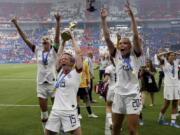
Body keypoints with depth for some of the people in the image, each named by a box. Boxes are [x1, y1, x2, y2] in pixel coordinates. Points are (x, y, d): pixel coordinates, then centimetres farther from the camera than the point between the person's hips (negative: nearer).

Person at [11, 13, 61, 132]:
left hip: (52, 82, -3)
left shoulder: (54, 50, -4)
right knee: (43, 110, 11)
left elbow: (57, 37, -18)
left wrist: (58, 22, -31)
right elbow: (25, 39, 2)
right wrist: (17, 25, -3)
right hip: (41, 83, 3)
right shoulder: (38, 50, 4)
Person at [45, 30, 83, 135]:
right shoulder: (60, 72, 14)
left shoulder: (76, 73, -2)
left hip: (69, 111, -6)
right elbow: (59, 55, 23)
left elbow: (78, 52, -7)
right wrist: (64, 41, 20)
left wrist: (72, 37, 3)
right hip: (56, 110, 6)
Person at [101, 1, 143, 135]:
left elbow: (136, 36, -15)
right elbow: (107, 38, -1)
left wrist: (132, 16, -21)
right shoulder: (117, 55, 6)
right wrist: (103, 19, -8)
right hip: (119, 94, 4)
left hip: (132, 95, -4)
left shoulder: (135, 55, -2)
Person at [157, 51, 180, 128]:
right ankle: (160, 119, 20)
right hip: (168, 85, -5)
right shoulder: (164, 62, -3)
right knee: (166, 104, 2)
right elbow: (158, 56, -21)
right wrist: (167, 52, -9)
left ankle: (173, 121, 11)